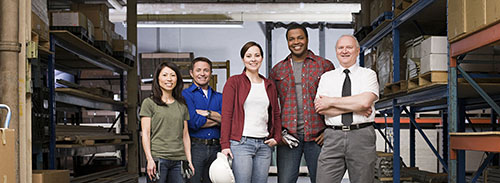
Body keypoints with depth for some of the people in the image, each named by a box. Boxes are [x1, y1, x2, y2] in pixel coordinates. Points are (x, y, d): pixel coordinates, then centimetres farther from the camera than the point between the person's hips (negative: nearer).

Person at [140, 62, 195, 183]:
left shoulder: (182, 106, 15)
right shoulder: (149, 103, 3)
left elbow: (185, 135, 15)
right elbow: (145, 134, -2)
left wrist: (189, 160, 9)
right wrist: (150, 159, -11)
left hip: (179, 160, 4)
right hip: (157, 158, -3)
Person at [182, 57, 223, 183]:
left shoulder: (219, 97, 17)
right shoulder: (185, 95, 2)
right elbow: (194, 122, -11)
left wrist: (208, 113, -10)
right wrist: (217, 120, 1)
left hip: (215, 149, 4)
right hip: (194, 148, -4)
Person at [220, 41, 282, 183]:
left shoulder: (269, 85, 16)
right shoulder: (234, 82, 2)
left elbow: (276, 115, 22)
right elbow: (226, 114, -3)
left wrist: (277, 137, 7)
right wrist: (225, 144, -10)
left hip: (264, 145, 5)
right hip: (241, 143, -5)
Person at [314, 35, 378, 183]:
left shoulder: (368, 74, 7)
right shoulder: (326, 77, 13)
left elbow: (365, 102, -12)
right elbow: (321, 108, -2)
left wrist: (331, 101, -7)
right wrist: (355, 108, -9)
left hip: (362, 137, -1)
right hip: (333, 137, 1)